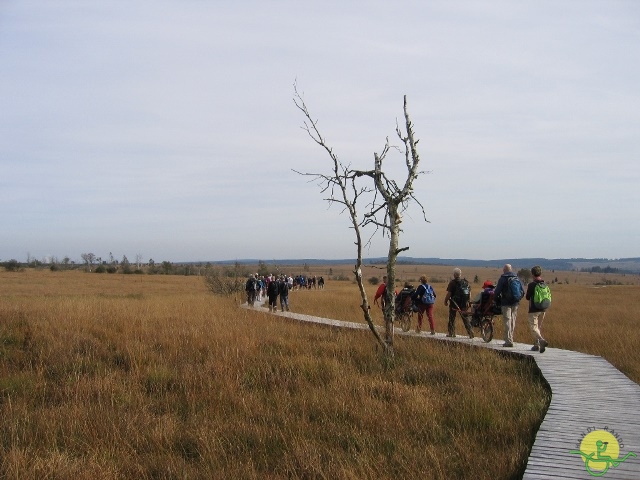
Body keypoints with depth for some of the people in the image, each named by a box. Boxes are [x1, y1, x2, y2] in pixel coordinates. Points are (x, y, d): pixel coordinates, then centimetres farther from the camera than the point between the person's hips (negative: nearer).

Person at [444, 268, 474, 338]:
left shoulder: (452, 283, -12)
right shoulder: (466, 282, 5)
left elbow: (449, 293, -14)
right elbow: (469, 292, 10)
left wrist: (445, 301, -1)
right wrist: (467, 301, 18)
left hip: (454, 304, -4)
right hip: (464, 304, 4)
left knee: (452, 319, 8)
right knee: (465, 319, 9)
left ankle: (451, 333, 10)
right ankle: (470, 332, 2)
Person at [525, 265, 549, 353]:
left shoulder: (531, 285, -13)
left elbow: (527, 297, -7)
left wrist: (526, 295, 13)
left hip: (534, 310, -6)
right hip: (543, 309, 6)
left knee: (533, 327, -6)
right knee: (538, 327, 17)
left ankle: (542, 340, -29)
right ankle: (536, 345, 20)